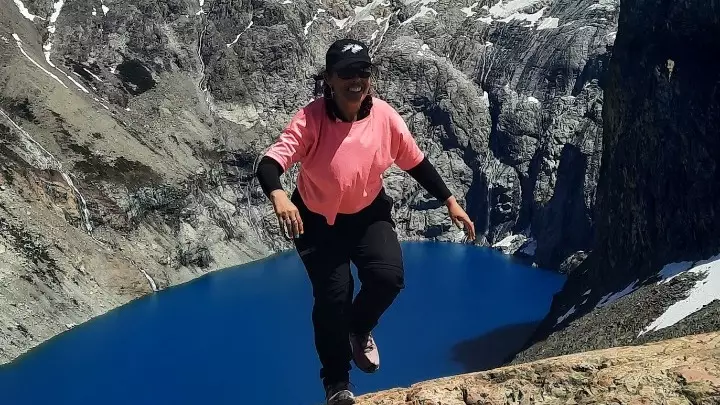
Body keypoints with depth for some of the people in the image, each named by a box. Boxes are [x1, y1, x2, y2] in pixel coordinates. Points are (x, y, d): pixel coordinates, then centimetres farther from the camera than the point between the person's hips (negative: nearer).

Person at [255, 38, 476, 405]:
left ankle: (359, 329, 20)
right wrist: (278, 196, -57)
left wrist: (450, 202, -1)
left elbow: (416, 161, -3)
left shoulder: (384, 116, -17)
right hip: (318, 220, -2)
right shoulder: (310, 120, -27)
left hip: (369, 214, 3)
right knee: (331, 297, -7)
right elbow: (269, 164, -35)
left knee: (388, 278, -18)